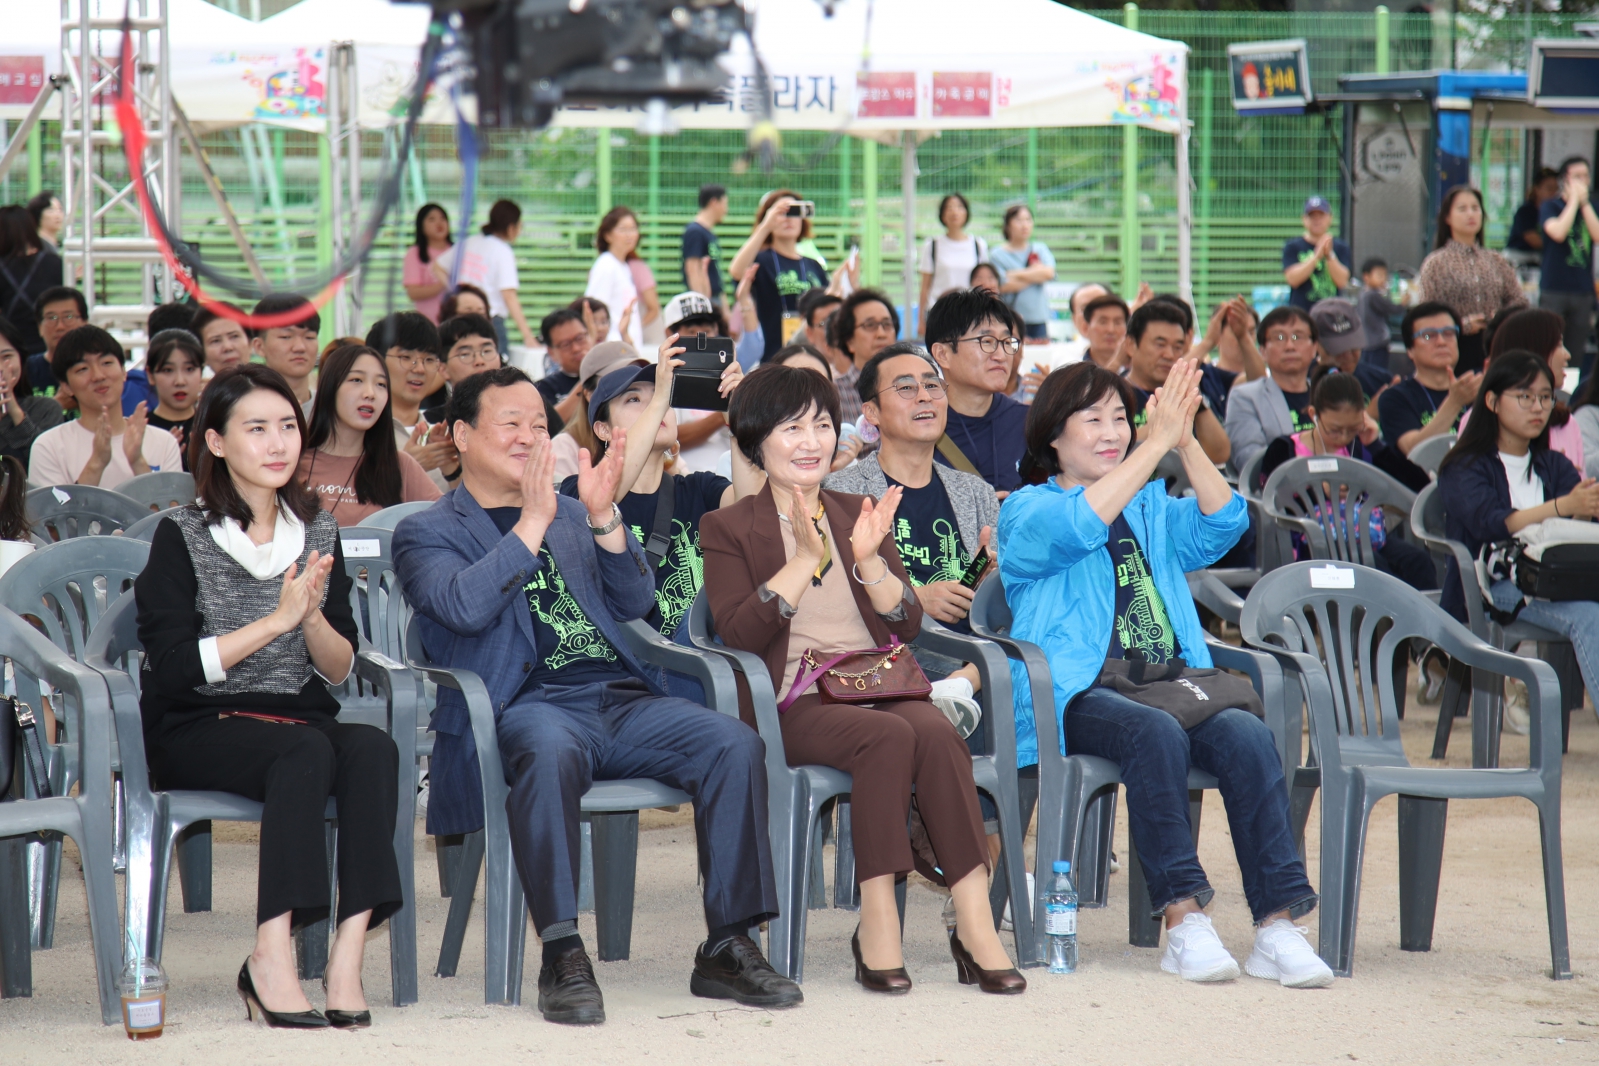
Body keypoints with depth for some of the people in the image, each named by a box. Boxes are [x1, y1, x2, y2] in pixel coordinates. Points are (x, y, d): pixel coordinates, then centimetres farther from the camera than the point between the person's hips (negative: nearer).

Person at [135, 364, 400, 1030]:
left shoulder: (317, 534, 12)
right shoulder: (182, 536, -1)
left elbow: (340, 670, 9)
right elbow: (173, 667, -12)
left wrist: (313, 615, -12)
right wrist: (278, 619, -17)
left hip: (300, 719, 4)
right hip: (195, 731, -4)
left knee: (372, 749, -30)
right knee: (306, 752, -35)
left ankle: (348, 955, -38)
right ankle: (271, 958, -38)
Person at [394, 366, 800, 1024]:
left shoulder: (574, 516, 27)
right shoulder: (426, 534, 12)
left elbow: (635, 604, 14)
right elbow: (465, 607, -9)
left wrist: (603, 517, 0)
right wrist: (533, 521, -10)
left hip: (620, 698, 5)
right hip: (527, 706, -5)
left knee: (735, 743, -22)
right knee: (551, 753, -41)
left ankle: (729, 946, -19)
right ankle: (563, 958, -38)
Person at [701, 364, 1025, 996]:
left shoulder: (859, 516, 22)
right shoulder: (727, 529, 10)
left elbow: (908, 624, 11)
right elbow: (739, 632, -7)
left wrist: (868, 559, -5)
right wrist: (805, 558, -11)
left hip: (879, 685, 3)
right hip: (795, 702, -3)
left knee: (936, 732, -32)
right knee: (890, 735, -35)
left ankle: (975, 924, -36)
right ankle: (877, 922, -32)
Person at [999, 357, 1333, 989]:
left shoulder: (1152, 510, 25)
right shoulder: (1027, 511, 9)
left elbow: (1222, 524, 5)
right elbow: (1077, 527, -15)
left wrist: (1187, 443, -9)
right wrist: (1157, 444, -18)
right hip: (1081, 695, -5)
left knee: (1248, 736, -26)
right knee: (1155, 733, -36)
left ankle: (1278, 925, -31)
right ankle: (1183, 921, -35)